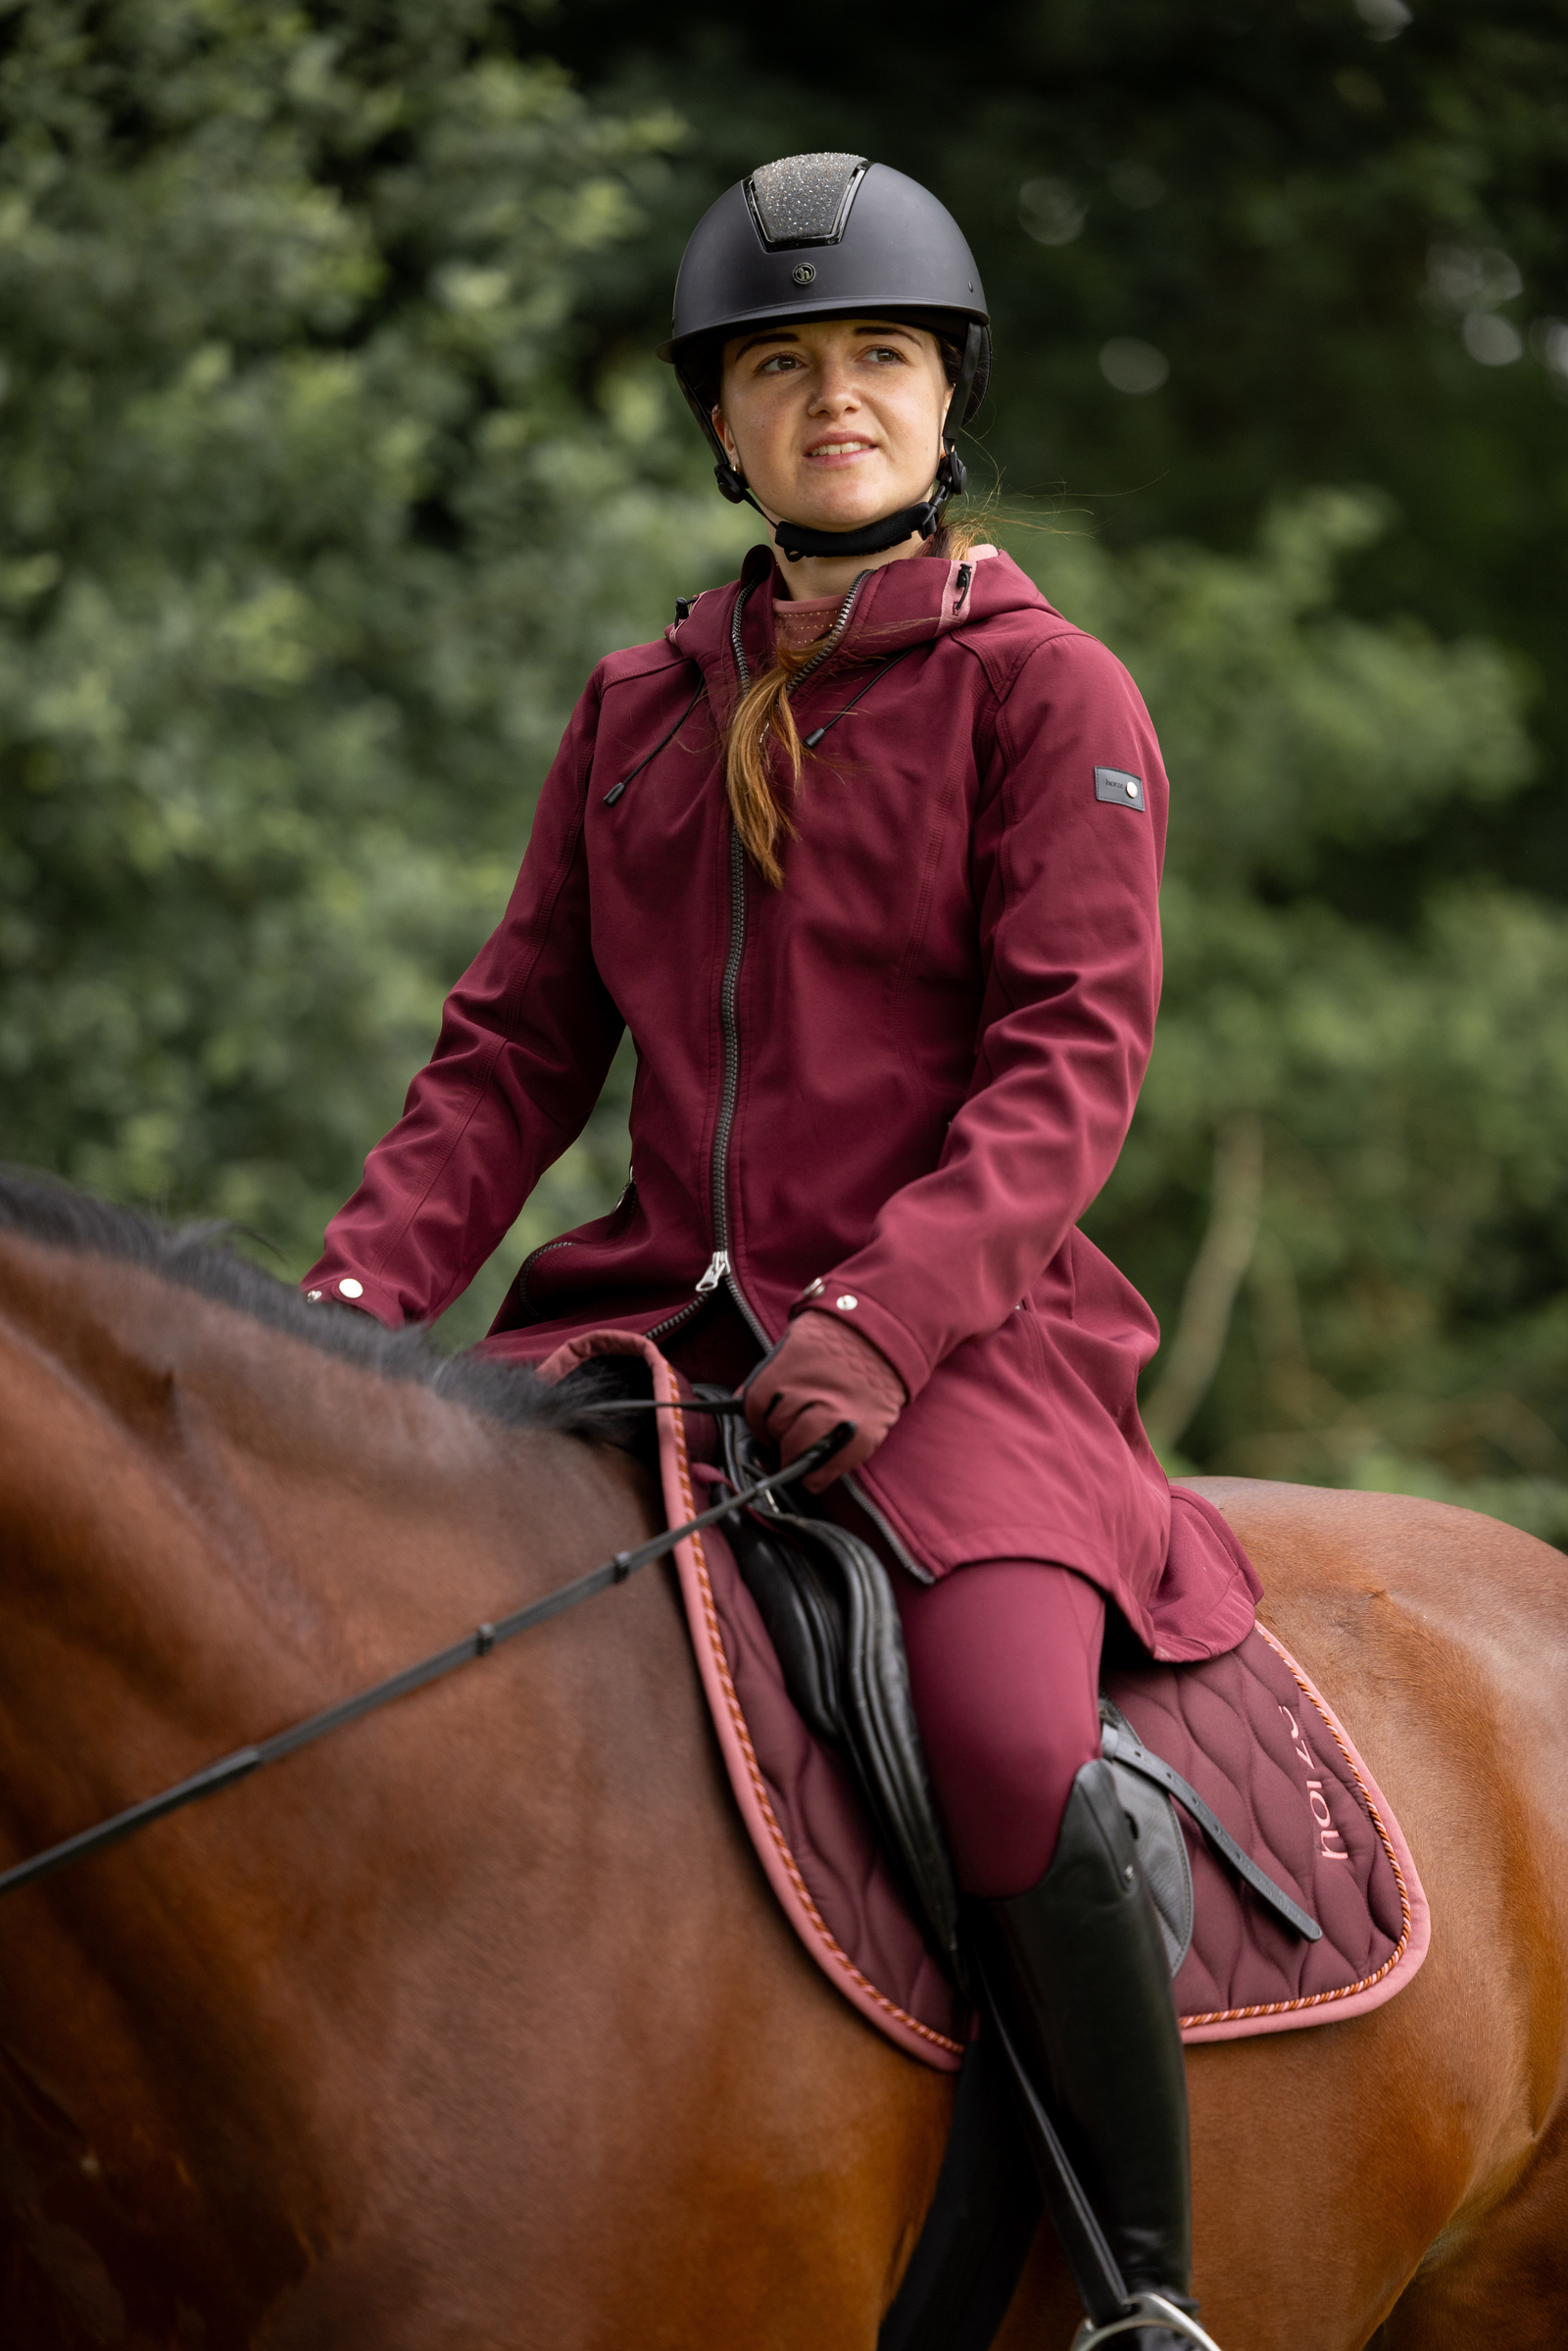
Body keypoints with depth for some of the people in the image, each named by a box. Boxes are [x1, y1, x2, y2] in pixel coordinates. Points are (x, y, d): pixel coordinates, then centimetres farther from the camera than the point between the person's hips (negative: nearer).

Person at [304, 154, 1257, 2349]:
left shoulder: (1045, 691, 1)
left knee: (1020, 1763, -31)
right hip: (656, 1320, 5)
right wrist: (360, 1293, -4)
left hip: (958, 1335, -5)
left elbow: (1069, 1064, -8)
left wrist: (878, 1321, -23)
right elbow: (517, 1044, 14)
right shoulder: (638, 708, 16)